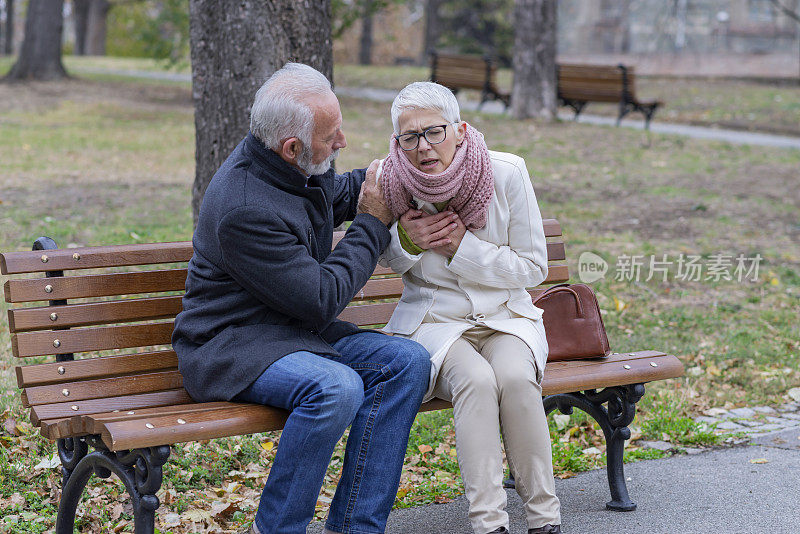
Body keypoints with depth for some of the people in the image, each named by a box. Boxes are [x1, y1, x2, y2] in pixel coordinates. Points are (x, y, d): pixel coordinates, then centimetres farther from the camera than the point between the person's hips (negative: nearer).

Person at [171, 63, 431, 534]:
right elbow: (321, 300, -21)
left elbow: (336, 194, 28)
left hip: (300, 330, 9)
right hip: (232, 345, -9)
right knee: (337, 387, -34)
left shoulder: (302, 167, 1)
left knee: (406, 361, -11)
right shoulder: (245, 208, -26)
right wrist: (373, 224, -12)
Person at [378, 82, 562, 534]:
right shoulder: (391, 183, -9)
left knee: (515, 378, -31)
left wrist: (462, 248, -16)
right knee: (476, 380, -32)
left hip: (506, 315, 1)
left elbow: (533, 267, -4)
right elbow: (388, 259, 12)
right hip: (434, 319, 0)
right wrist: (408, 240, -13)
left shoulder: (507, 173, -12)